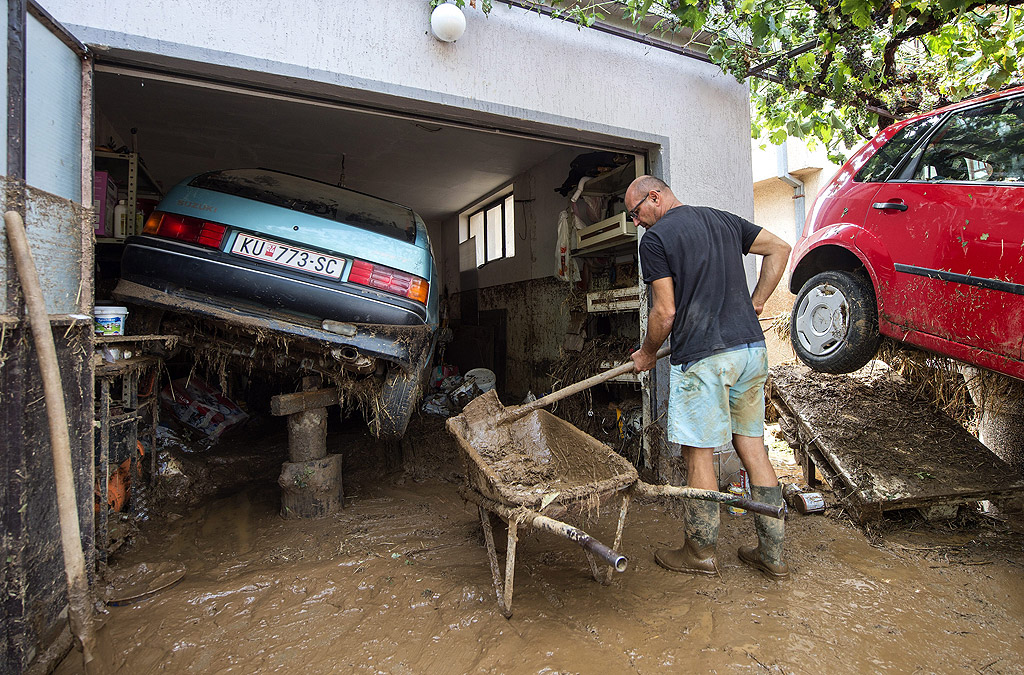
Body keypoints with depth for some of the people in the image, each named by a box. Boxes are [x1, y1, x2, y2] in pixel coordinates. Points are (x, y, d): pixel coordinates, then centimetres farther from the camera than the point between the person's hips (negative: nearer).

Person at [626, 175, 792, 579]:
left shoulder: (655, 238, -5)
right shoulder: (723, 219, 16)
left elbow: (665, 311, -9)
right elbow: (779, 249, 19)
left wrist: (647, 354, 7)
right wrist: (755, 303, 18)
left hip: (702, 357, -7)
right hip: (752, 348, 7)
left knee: (699, 453, 4)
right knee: (752, 446, 13)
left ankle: (701, 553, 18)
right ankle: (772, 554, 22)